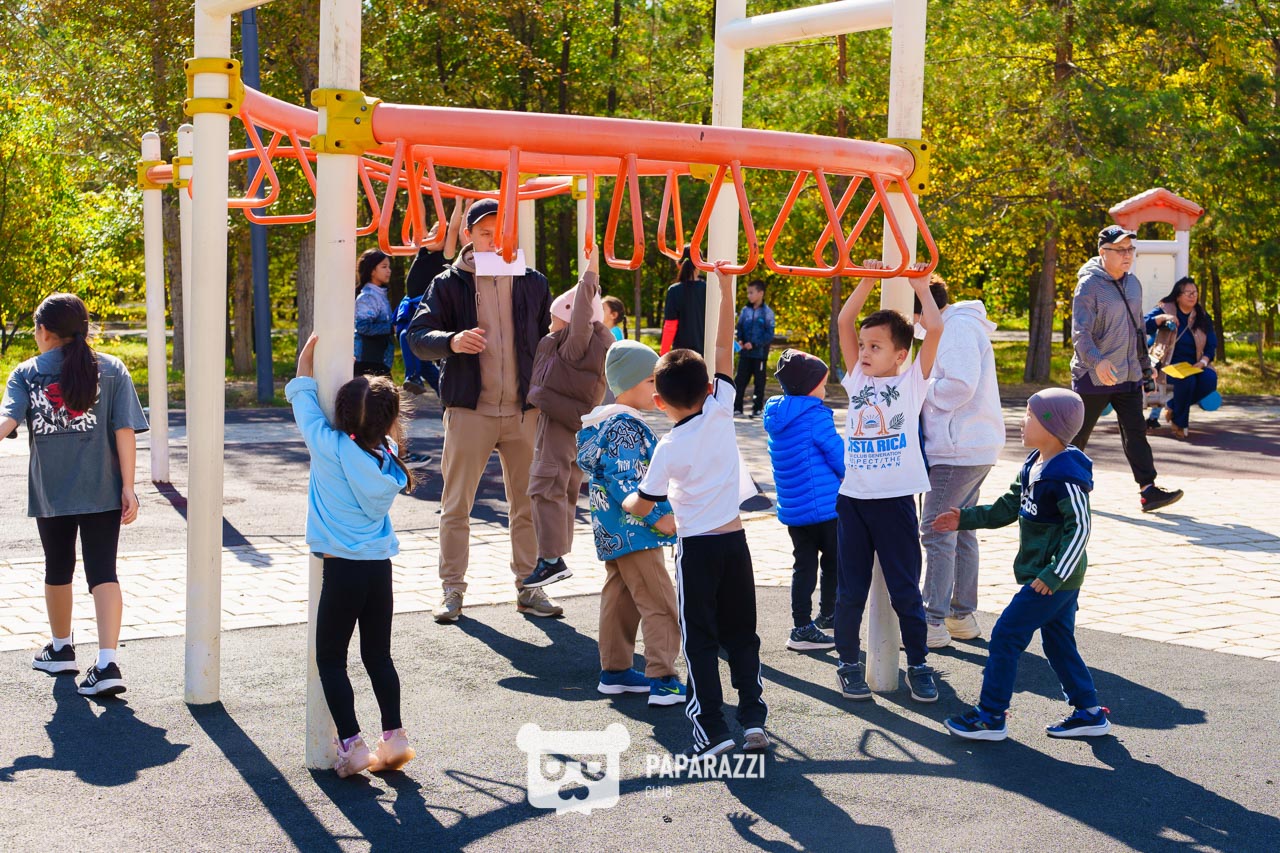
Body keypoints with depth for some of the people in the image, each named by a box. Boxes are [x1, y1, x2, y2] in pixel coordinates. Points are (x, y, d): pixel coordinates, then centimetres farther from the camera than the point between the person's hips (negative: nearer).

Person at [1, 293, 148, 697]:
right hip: (102, 491, -1)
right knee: (103, 573, -1)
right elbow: (125, 430, -4)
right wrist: (128, 486, -3)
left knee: (58, 570, 19)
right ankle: (107, 664, -15)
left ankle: (61, 649, 37)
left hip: (51, 493, 1)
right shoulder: (111, 370, 1)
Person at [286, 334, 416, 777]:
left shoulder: (331, 448, -12)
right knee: (378, 656, 16)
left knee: (331, 660, 6)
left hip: (342, 569, -5)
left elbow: (305, 402, 1)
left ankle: (352, 746, 2)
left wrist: (306, 363, 12)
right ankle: (394, 737, 15)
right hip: (381, 568, 5)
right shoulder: (390, 459, 1)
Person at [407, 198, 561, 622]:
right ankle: (452, 590, 9)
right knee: (456, 505, 0)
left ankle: (528, 587, 16)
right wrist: (451, 341, -26)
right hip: (469, 410, -2)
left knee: (528, 505, 6)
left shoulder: (533, 283, 10)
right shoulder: (449, 283, 2)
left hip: (524, 412, 2)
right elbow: (418, 336, -5)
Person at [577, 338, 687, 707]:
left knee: (620, 600, 16)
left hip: (613, 534, 10)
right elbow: (624, 482, -24)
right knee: (660, 606, -7)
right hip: (634, 532, -10)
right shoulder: (625, 426, -19)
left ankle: (615, 671, 24)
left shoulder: (606, 421, 13)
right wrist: (658, 517, -21)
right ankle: (662, 680, -9)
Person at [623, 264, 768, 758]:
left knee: (700, 640, 2)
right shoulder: (721, 412, -5)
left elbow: (642, 506, -3)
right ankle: (753, 717, 8)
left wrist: (624, 504, 20)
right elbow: (723, 349, 0)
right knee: (741, 634, 13)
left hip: (696, 549, -3)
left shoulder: (669, 448, -10)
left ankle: (711, 730, -3)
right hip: (734, 541, 3)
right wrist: (725, 289, 2)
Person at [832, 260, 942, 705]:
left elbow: (935, 328, -9)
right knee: (850, 589, 7)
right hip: (853, 498, 3)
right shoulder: (857, 378, 8)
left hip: (895, 500, -3)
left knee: (905, 589, 4)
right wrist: (868, 281, 2)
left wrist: (920, 286, 1)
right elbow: (844, 322, 3)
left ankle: (918, 664, 16)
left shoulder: (912, 380, 0)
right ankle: (849, 663, 20)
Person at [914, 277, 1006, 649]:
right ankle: (963, 615, 23)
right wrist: (923, 389, 4)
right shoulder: (959, 326, 17)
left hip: (958, 448, -11)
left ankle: (934, 623, -6)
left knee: (937, 531, -8)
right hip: (975, 446, 11)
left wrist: (920, 391, -11)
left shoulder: (957, 329, -15)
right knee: (960, 529, 16)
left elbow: (960, 385, -25)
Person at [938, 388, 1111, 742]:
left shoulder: (1066, 476, -20)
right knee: (1058, 643, 15)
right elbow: (1008, 508, 20)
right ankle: (1089, 713, 24)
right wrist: (964, 519, 16)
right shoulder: (1035, 466, 10)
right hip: (1043, 574, 10)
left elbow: (1080, 529, -22)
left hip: (1057, 578, -10)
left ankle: (991, 716, 0)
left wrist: (1054, 575, -24)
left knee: (1006, 635, -7)